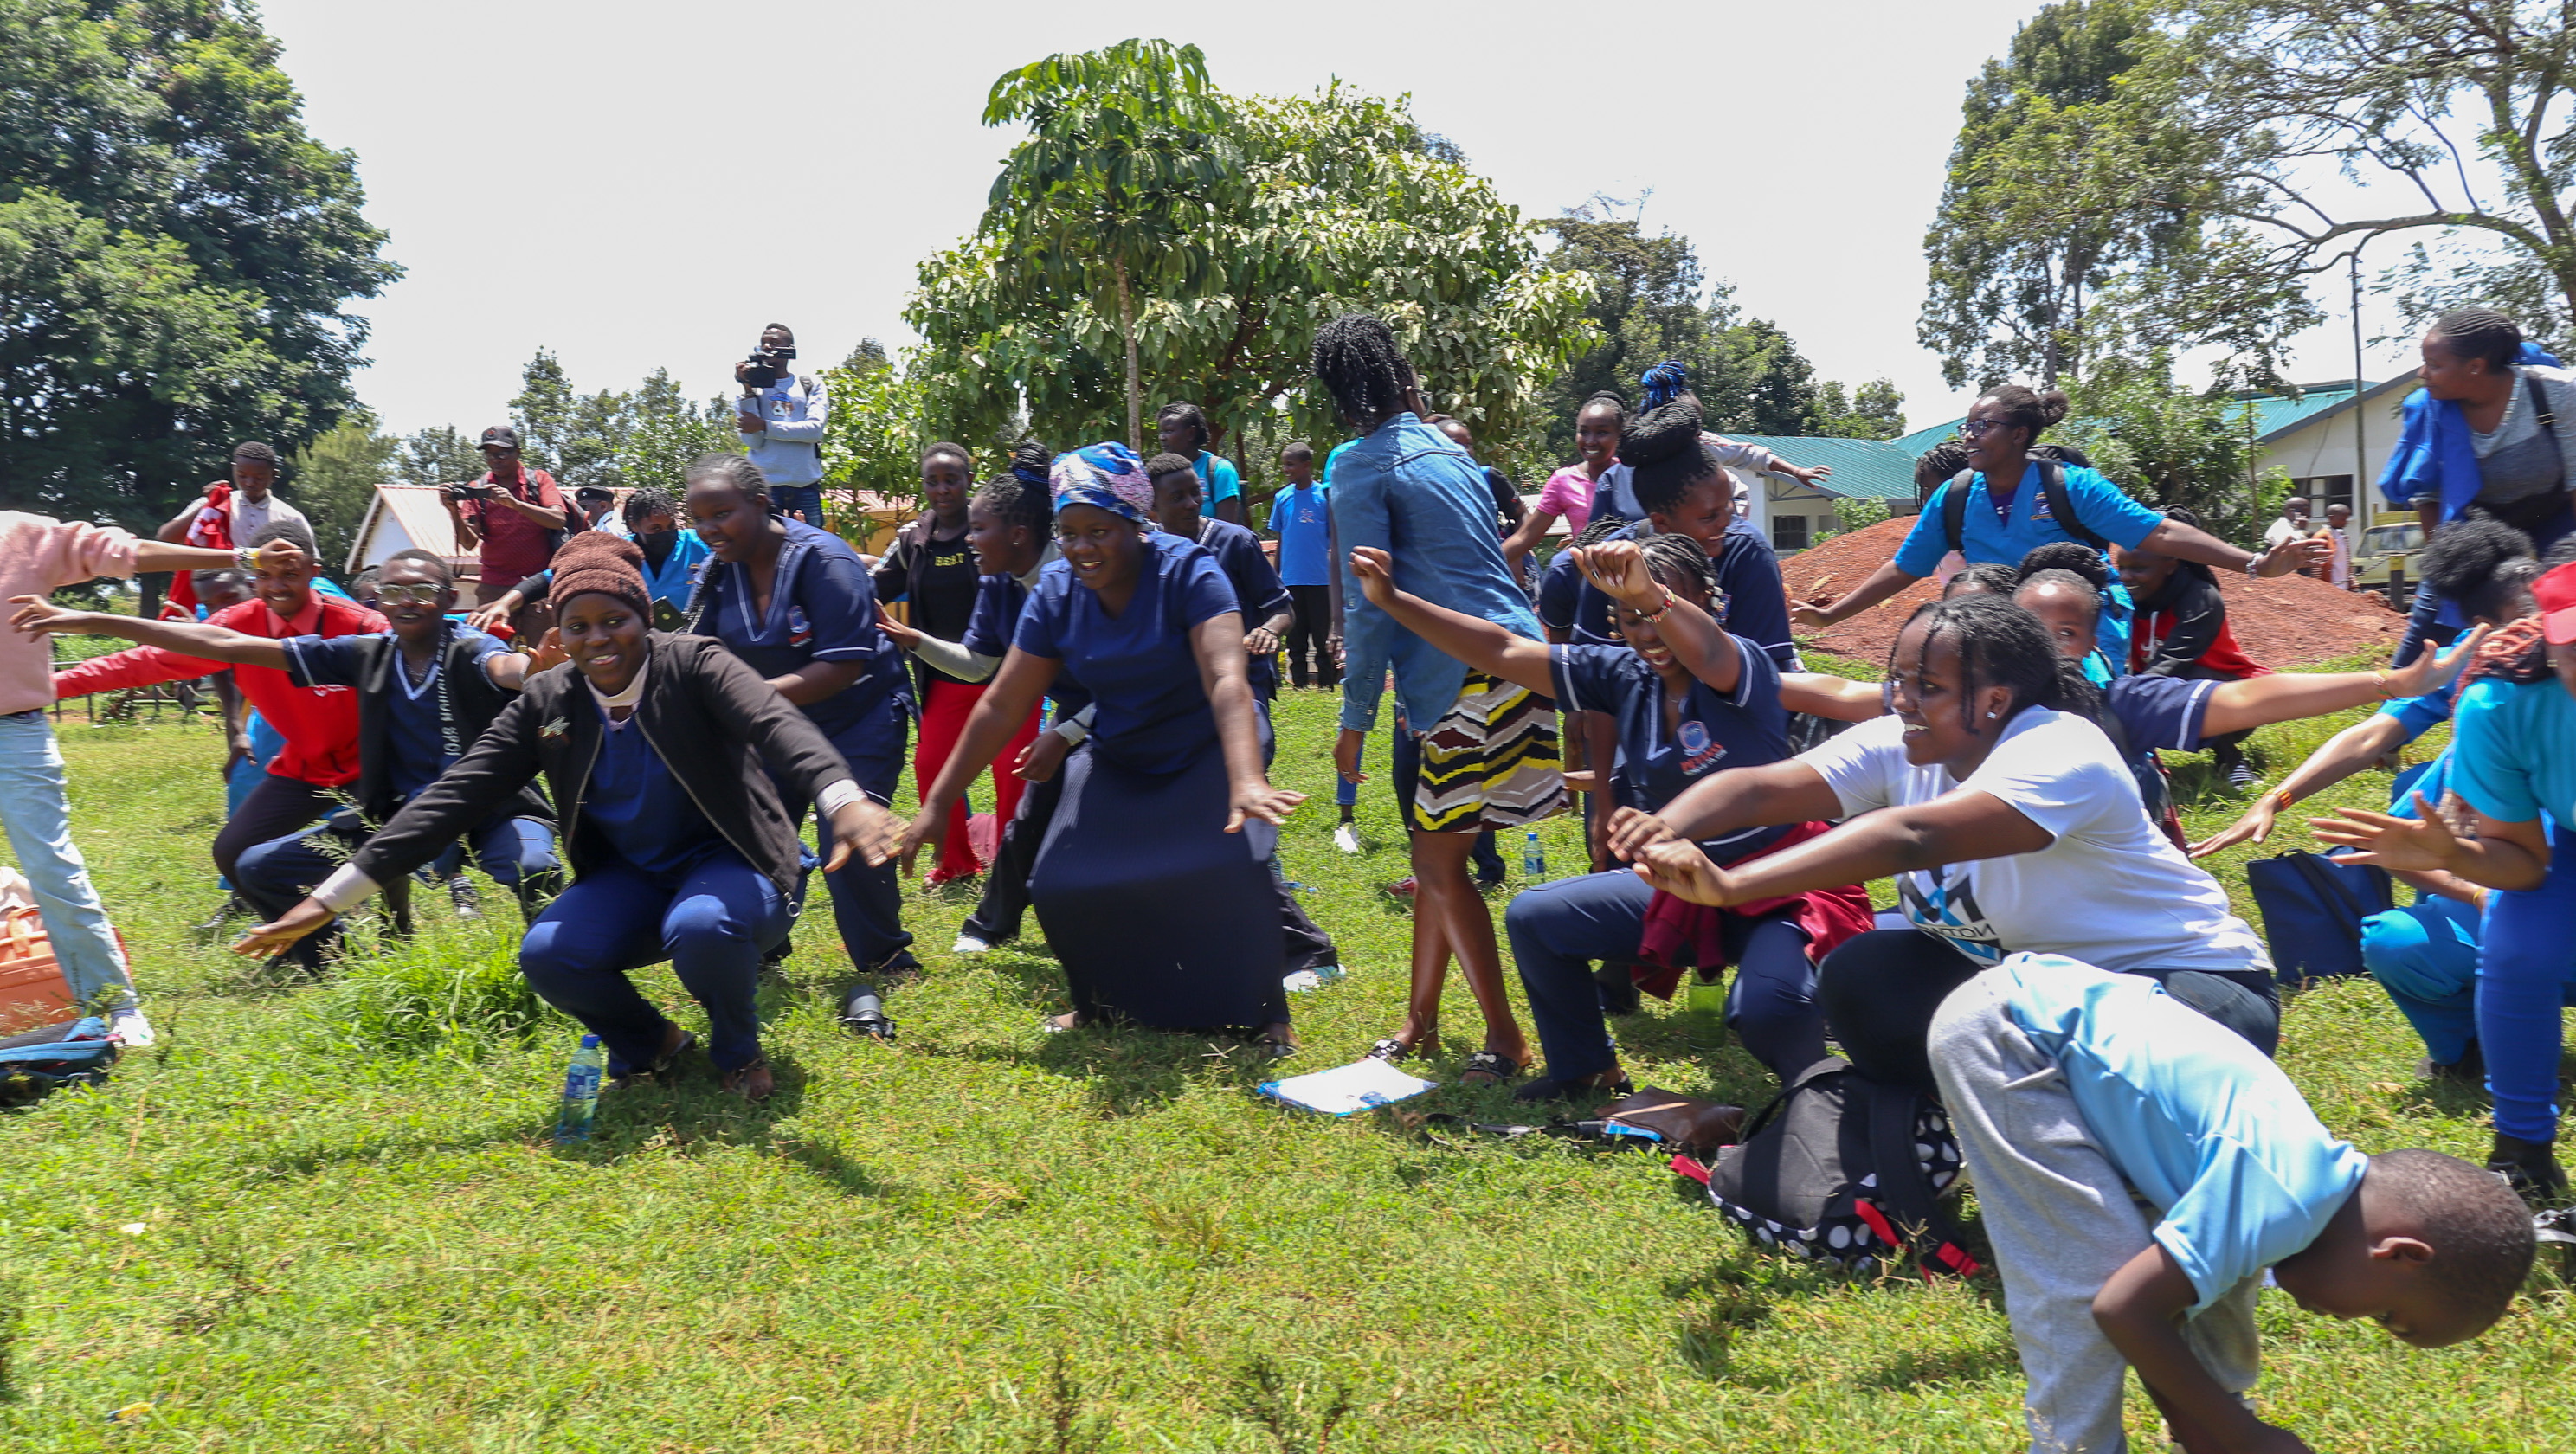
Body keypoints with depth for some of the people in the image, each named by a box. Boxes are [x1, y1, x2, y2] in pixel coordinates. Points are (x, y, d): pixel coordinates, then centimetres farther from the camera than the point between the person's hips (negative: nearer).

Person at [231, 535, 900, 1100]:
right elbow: (455, 796, -4)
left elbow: (775, 721, -34)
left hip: (727, 862, -4)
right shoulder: (548, 702, -2)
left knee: (702, 927, -37)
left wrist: (843, 800, -57)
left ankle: (737, 1052, -4)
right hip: (629, 878, 4)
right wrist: (331, 899, -11)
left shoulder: (694, 665, -14)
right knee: (546, 955, -24)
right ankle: (648, 1044, 8)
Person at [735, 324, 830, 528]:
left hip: (806, 486, 1)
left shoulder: (812, 385, 11)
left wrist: (764, 426, -9)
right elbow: (753, 441, -1)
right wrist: (747, 389, -5)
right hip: (765, 487, -1)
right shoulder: (752, 387, 11)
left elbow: (815, 429, -5)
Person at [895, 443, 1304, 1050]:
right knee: (1060, 886, -8)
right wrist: (937, 804, -9)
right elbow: (1001, 706, -7)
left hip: (1206, 749, -4)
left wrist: (1246, 782, -53)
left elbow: (1227, 680, -36)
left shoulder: (1188, 571, -23)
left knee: (1236, 862, -27)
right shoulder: (1057, 593, -10)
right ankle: (1101, 1004, 20)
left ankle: (1267, 1014, -6)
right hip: (1115, 760, 4)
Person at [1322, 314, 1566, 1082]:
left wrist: (1356, 719, -4)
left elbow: (1369, 606, -10)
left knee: (1440, 862, -2)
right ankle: (1421, 1017, 25)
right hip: (1513, 658, 9)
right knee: (1436, 853, 15)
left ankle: (1505, 1039, 4)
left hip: (1475, 680, -9)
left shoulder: (1360, 471, -6)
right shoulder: (1448, 449, 18)